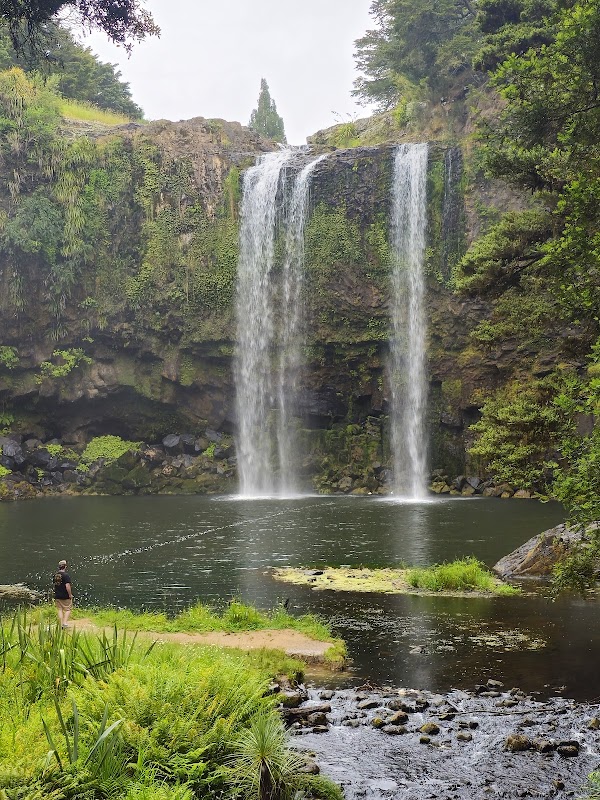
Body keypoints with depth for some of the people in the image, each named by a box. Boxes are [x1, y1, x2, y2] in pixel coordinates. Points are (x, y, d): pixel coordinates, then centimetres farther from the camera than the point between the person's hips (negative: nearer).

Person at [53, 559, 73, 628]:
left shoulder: (55, 575, 4)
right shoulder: (66, 575, -18)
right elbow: (67, 586, -23)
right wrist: (70, 595, -13)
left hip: (57, 596, 6)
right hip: (65, 596, -6)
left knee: (60, 610, 12)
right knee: (68, 609, 8)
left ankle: (61, 624, 12)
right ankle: (65, 622, -4)